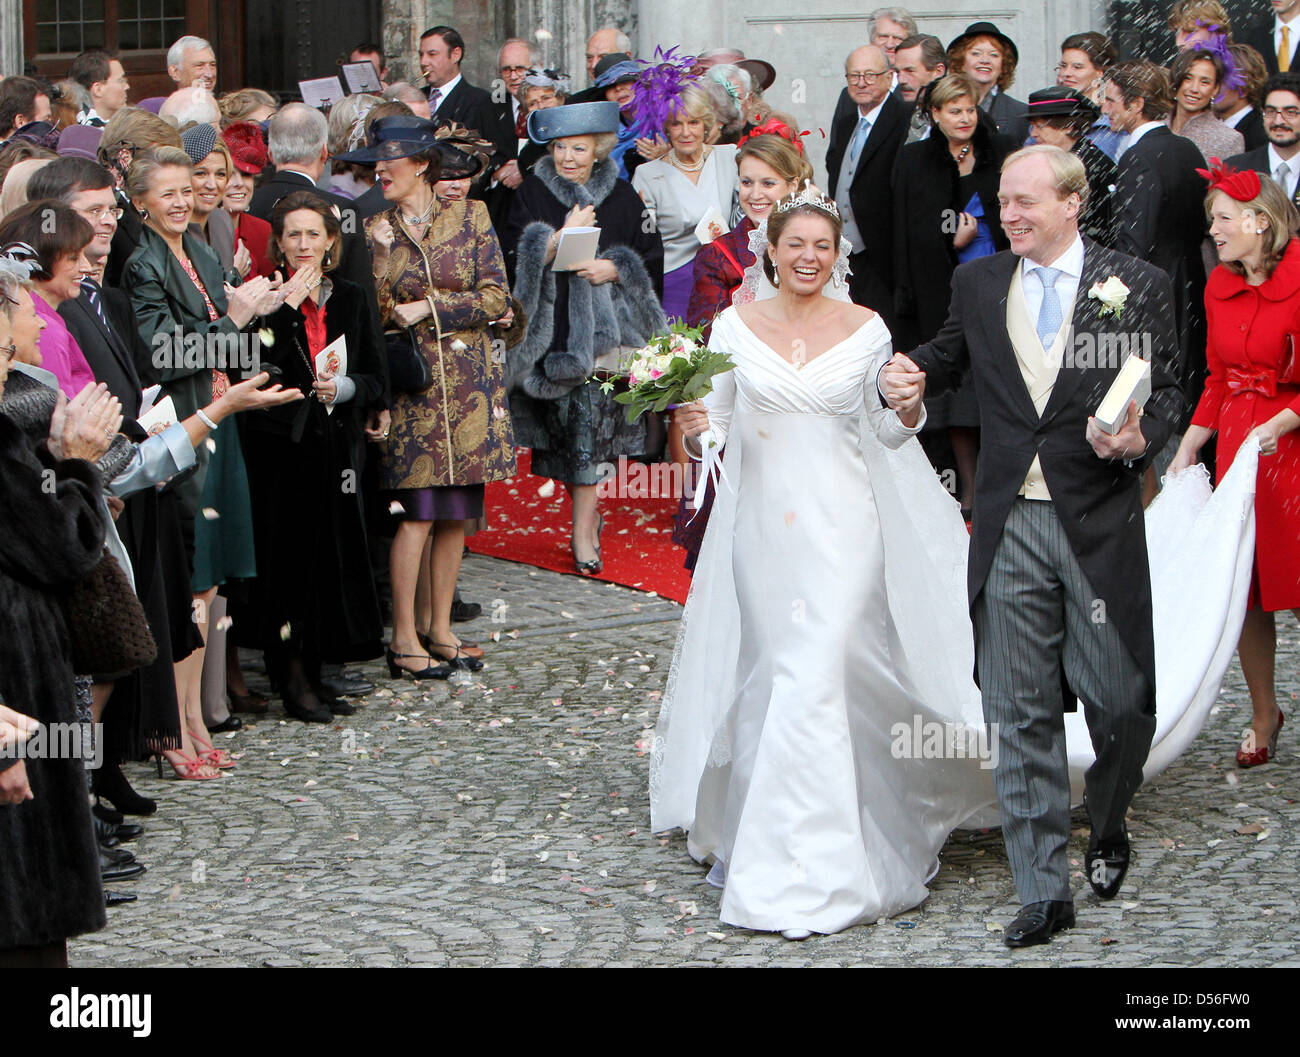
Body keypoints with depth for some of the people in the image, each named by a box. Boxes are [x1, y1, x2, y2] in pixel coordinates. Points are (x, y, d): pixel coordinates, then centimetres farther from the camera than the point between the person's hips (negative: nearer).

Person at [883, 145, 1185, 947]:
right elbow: (951, 355, 24)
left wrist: (1140, 439, -22)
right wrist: (910, 373, 1)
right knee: (1022, 716, 2)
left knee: (1120, 700, 4)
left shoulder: (1137, 285, 0)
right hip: (1009, 527, 2)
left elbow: (1167, 390, -1)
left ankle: (1108, 826, 35)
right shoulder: (978, 285, 9)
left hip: (1100, 524, -2)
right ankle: (1044, 891, 8)